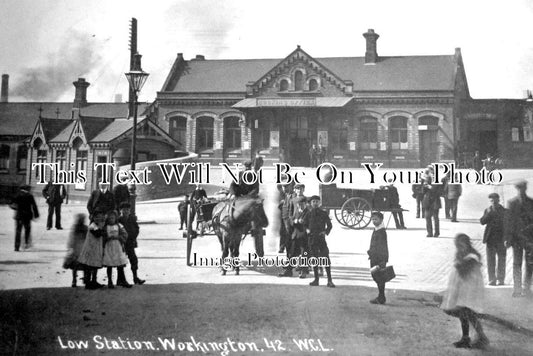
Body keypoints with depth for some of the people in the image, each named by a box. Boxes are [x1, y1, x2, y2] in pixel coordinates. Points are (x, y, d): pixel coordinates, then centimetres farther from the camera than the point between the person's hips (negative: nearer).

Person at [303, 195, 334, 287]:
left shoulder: (323, 214, 3)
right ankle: (316, 279, 17)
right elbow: (304, 224, 18)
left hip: (321, 238, -2)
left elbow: (329, 225, 9)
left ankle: (329, 281, -7)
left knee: (326, 258, -8)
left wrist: (326, 232, -8)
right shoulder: (308, 215, 7)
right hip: (311, 238, 2)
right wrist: (307, 230, -1)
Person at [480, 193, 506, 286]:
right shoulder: (488, 210, 7)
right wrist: (488, 213, -17)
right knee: (490, 260, 2)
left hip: (501, 239, -2)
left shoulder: (504, 211, -2)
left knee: (501, 259, 4)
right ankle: (492, 280, 7)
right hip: (490, 238, 2)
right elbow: (482, 222, -4)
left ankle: (500, 279, 13)